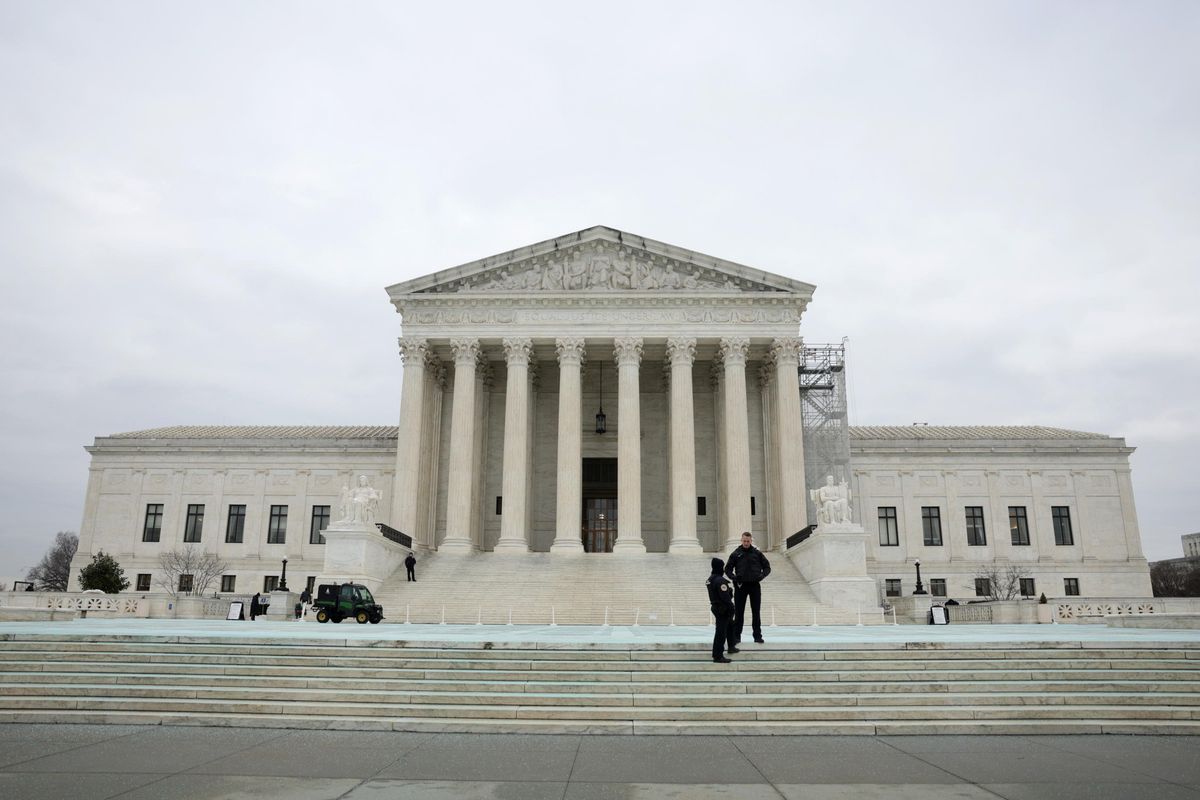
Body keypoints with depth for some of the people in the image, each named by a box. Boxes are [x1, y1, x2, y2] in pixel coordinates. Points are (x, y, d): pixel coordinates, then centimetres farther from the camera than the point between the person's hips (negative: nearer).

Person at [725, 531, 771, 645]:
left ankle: (758, 636, 11)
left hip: (755, 585, 1)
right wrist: (734, 577, -11)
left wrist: (761, 576, -9)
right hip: (741, 585, 0)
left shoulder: (757, 553, 4)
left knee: (756, 612, 4)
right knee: (739, 612, 3)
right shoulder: (736, 553, 2)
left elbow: (767, 567, 9)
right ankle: (736, 636, 7)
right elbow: (728, 568, 7)